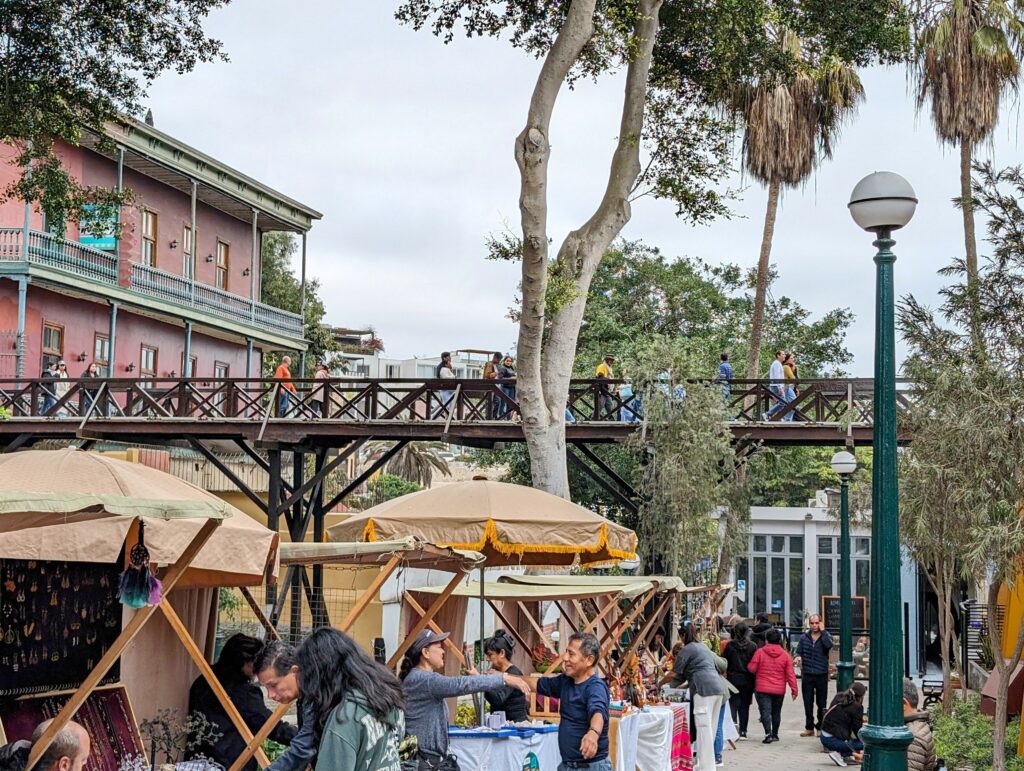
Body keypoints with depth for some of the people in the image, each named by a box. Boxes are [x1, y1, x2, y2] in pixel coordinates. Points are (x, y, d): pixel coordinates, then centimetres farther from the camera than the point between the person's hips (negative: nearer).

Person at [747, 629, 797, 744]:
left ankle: (768, 733, -22)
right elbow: (790, 674, 0)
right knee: (776, 712, 17)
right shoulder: (785, 655, 0)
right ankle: (775, 734, 26)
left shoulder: (760, 652, -6)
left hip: (762, 688, -3)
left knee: (765, 711, -6)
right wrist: (794, 689, 4)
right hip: (779, 690, 3)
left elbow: (752, 668, -3)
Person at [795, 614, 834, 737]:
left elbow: (829, 645, -21)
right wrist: (798, 657, -16)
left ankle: (820, 727, 17)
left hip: (821, 674, -2)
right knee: (808, 702, 5)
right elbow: (799, 651, 6)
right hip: (807, 674, 2)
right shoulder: (804, 637, 7)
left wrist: (822, 631, -16)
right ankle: (809, 727, 14)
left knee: (821, 702, 6)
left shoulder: (826, 635, 0)